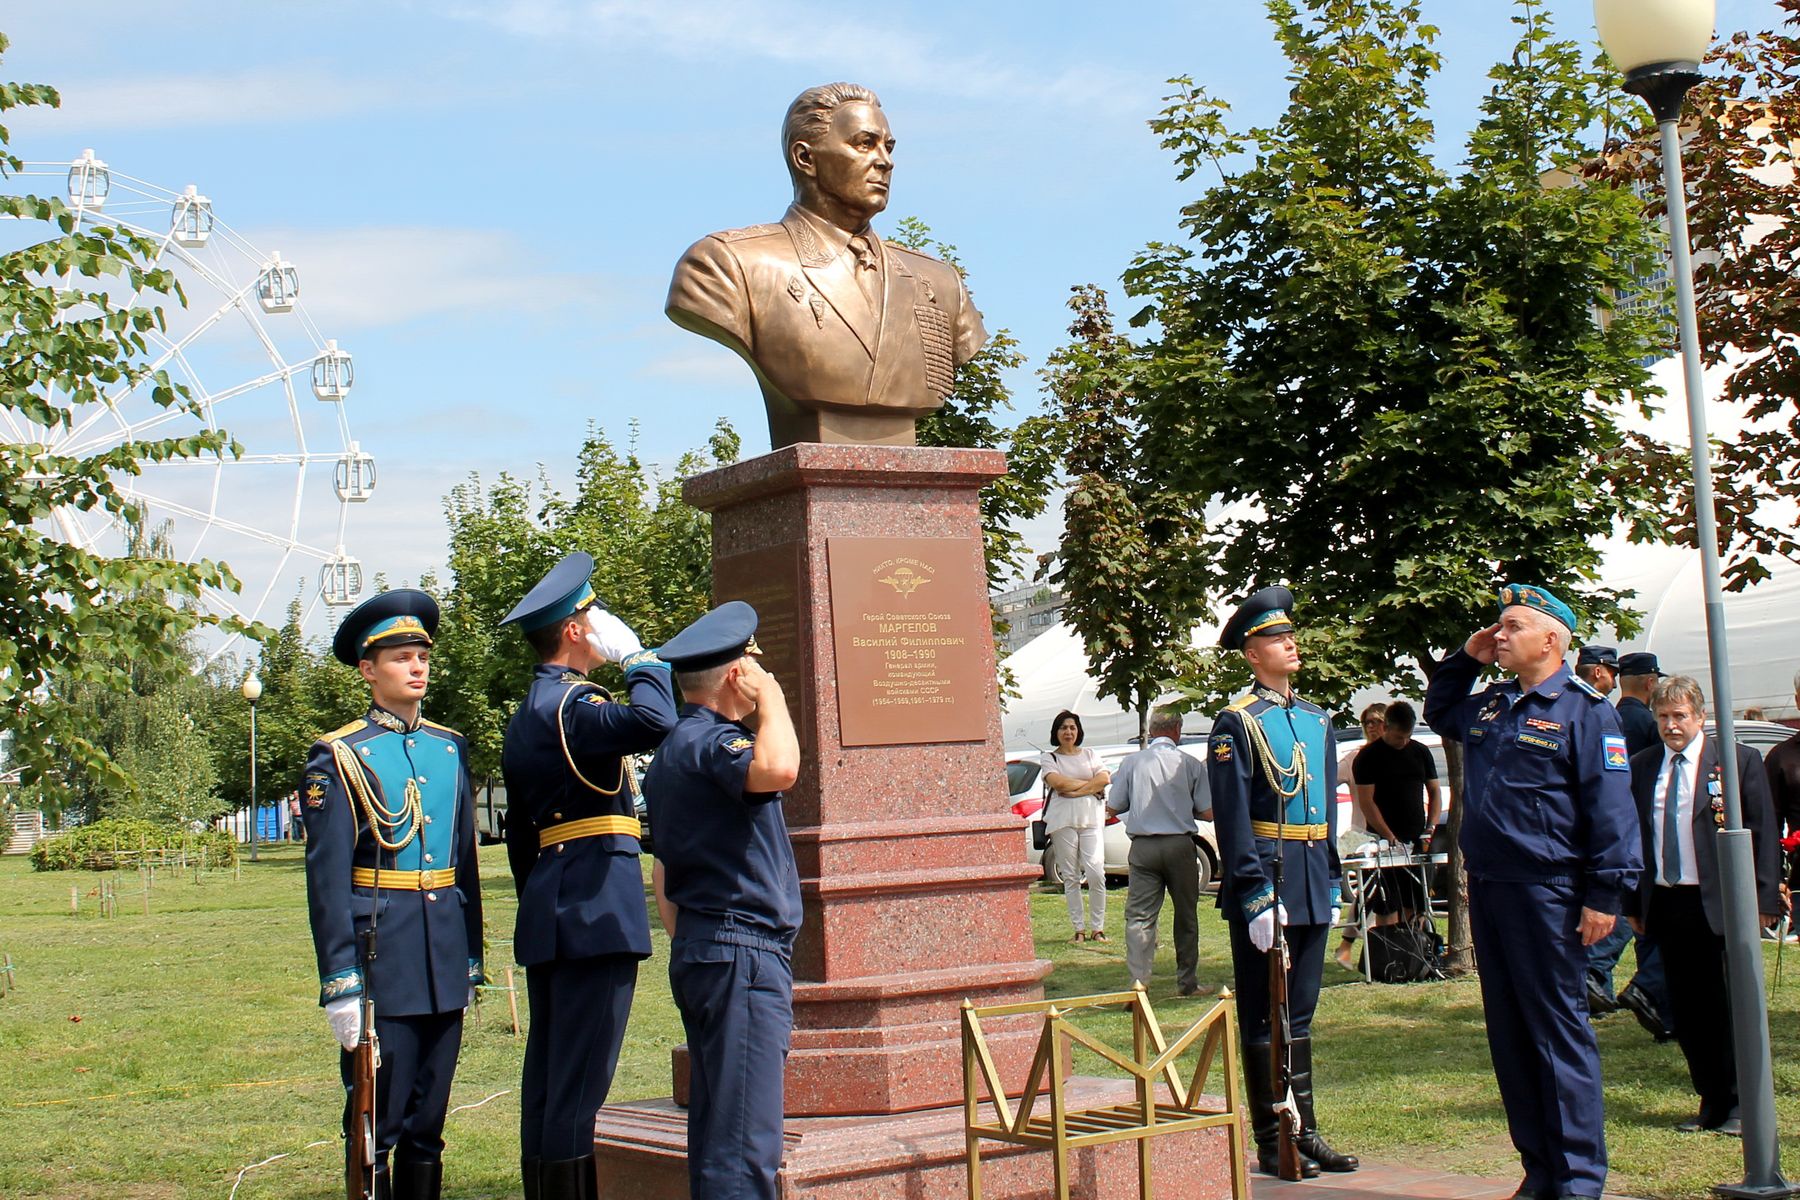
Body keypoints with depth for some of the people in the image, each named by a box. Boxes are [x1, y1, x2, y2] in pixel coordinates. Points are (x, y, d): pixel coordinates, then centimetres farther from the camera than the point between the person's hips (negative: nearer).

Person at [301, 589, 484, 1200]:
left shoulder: (451, 748, 11)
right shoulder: (339, 757, -5)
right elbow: (326, 877, -9)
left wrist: (472, 958, 14)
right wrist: (340, 983, -14)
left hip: (445, 954, 5)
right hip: (379, 950, -5)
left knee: (428, 1124, 11)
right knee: (377, 1123, 1)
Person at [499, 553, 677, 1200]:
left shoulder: (525, 715, 18)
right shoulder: (572, 703, -13)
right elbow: (654, 721, -33)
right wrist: (638, 656, -16)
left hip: (548, 913, 10)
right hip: (596, 907, -10)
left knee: (548, 1072, 14)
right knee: (580, 1078, -7)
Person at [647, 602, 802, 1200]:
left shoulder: (677, 746, 18)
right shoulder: (708, 741, -13)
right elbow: (777, 770, -36)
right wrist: (769, 697, -18)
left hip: (700, 950, 11)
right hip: (741, 954, -11)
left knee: (717, 1135, 14)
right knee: (745, 1148, -12)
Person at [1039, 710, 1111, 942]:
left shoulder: (1090, 755, 17)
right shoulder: (1049, 758, 11)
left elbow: (1105, 779, 1)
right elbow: (1057, 782, -8)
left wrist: (1075, 790, -8)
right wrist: (1089, 783, -2)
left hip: (1091, 818, 1)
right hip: (1062, 820, -1)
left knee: (1096, 873, -11)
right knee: (1070, 877, -1)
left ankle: (1098, 927, -5)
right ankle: (1079, 929, 2)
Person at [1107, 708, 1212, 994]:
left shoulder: (1132, 763, 0)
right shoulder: (1190, 764, -2)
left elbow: (1113, 807, 5)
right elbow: (1207, 813, -1)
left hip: (1143, 847, 0)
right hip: (1180, 845, 0)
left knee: (1139, 915, 1)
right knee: (1186, 915, 11)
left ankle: (1138, 980, -10)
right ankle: (1188, 982, 18)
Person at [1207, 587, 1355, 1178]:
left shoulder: (1317, 719, 14)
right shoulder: (1236, 723, -8)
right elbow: (1232, 818, -13)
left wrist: (1332, 884, 13)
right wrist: (1256, 896, -18)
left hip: (1312, 881, 7)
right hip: (1265, 873, -7)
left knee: (1300, 1014, 13)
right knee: (1263, 1017, 2)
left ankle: (1305, 1132, 20)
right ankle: (1272, 1141, 8)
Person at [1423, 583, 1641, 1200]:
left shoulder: (1585, 710, -8)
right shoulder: (1489, 705, 14)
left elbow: (1611, 809, -12)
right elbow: (1438, 713, 35)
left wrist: (1605, 894, -16)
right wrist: (1465, 658, 19)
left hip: (1546, 894, -7)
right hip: (1486, 889, 8)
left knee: (1557, 1030, -3)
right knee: (1509, 1033, 10)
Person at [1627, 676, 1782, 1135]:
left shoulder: (1739, 761, -2)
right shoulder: (1641, 767, 8)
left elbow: (1764, 834, -2)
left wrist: (1763, 899, -8)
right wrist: (1634, 903, 8)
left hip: (1720, 905, -4)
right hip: (1665, 904, 4)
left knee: (1728, 1007, 2)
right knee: (1685, 1009, 8)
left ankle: (1741, 1106, 15)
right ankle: (1711, 1102, 20)